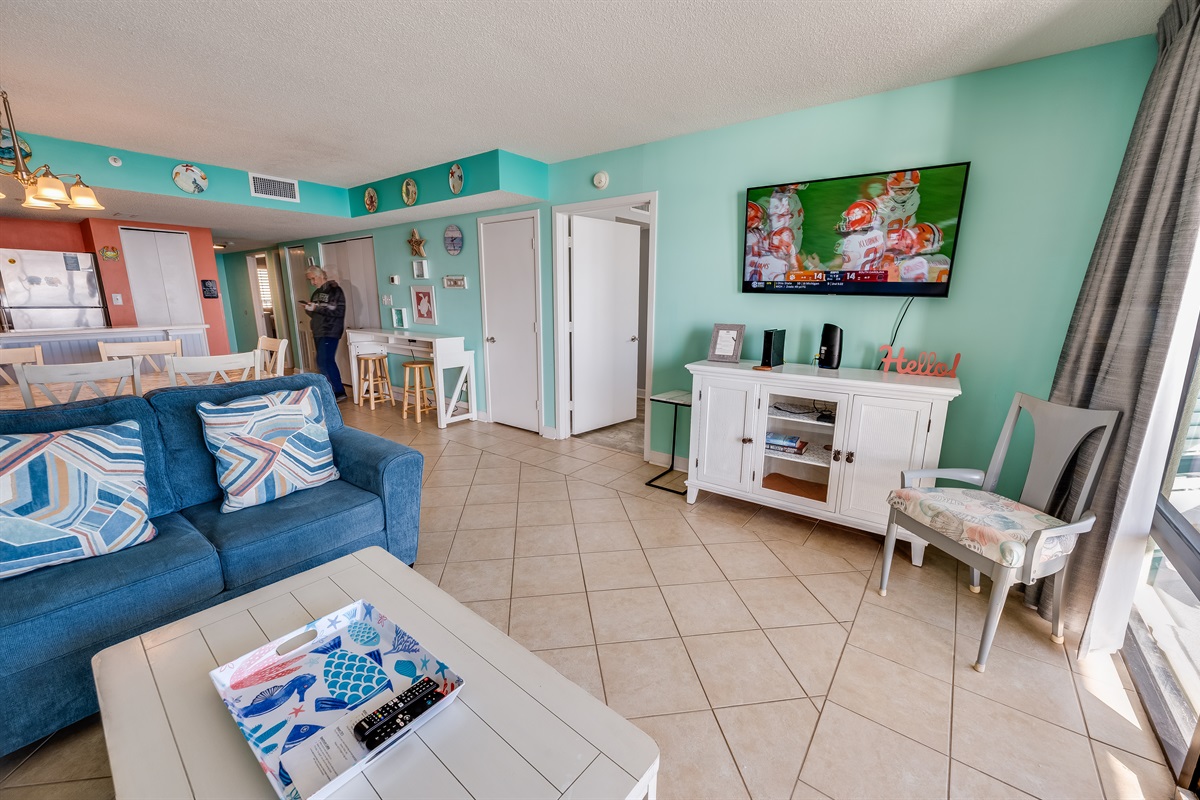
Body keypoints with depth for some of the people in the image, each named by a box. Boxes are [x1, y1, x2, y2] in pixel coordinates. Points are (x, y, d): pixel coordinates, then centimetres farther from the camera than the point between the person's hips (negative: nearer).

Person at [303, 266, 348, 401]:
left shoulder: (334, 290, -7)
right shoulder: (316, 292, 17)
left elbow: (339, 311, -19)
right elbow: (315, 314, 22)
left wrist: (317, 308, -20)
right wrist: (309, 309, 0)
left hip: (330, 333, -8)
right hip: (318, 333, 9)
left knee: (323, 362, -13)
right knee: (328, 362, 9)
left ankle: (339, 392, -6)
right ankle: (338, 391, 15)